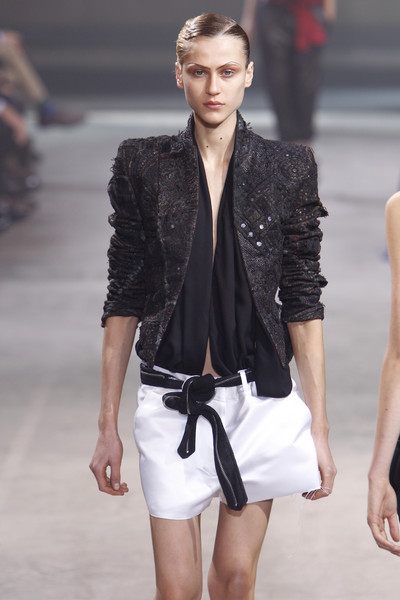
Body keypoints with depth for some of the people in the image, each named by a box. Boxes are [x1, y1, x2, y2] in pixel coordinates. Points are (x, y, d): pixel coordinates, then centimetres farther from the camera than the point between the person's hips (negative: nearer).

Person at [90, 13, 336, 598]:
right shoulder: (143, 165, 0)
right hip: (172, 401, 0)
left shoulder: (287, 168, 0)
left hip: (259, 397, 0)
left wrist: (318, 425, -2)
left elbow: (303, 303, 1)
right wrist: (107, 425, 2)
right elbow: (124, 300, 3)